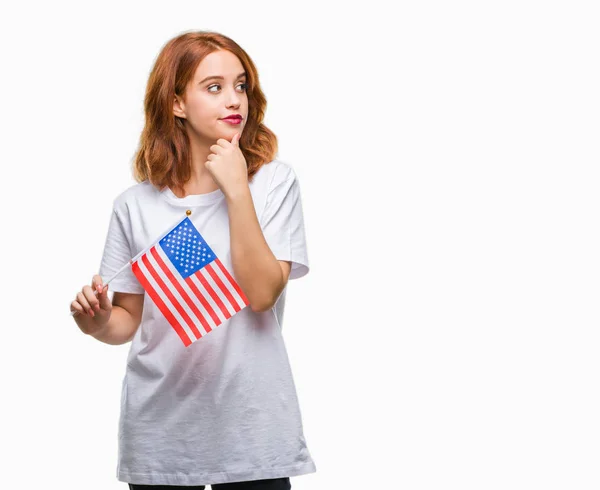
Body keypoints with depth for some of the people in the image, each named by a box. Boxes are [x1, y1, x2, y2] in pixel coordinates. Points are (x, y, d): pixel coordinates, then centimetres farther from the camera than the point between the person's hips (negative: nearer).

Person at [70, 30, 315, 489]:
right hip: (160, 431, 2)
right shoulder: (136, 204, 1)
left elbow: (262, 294, -15)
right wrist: (99, 322, -13)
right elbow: (129, 320, 8)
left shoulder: (275, 183, -4)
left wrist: (237, 190, -17)